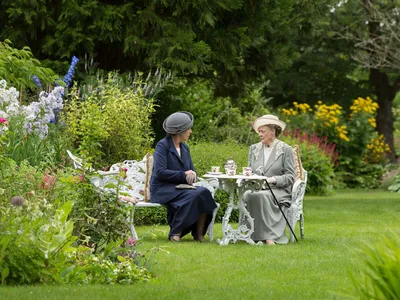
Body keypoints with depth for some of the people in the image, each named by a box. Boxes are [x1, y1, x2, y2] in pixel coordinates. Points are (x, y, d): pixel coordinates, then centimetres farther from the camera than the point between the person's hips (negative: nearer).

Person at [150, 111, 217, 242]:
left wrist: (192, 174, -7)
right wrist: (183, 175, -17)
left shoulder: (184, 148, 15)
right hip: (162, 189, -7)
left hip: (181, 187, 7)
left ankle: (199, 233, -16)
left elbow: (191, 170, 19)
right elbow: (160, 172, -18)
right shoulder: (162, 145, -8)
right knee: (192, 196, -32)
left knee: (203, 192, -22)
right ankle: (175, 232, -21)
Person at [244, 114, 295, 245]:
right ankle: (256, 234, -34)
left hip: (278, 191, -4)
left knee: (262, 196, -37)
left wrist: (273, 179, -17)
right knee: (247, 195, -33)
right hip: (256, 189, 4)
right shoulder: (254, 148, 20)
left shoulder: (285, 149, 5)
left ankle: (267, 236, -37)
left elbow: (290, 177, -1)